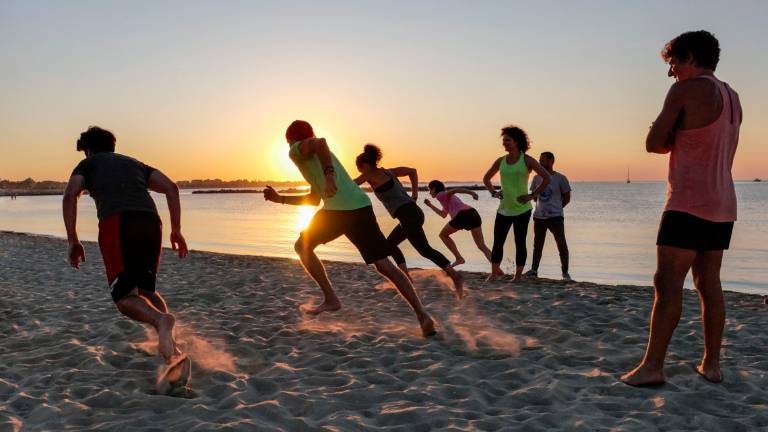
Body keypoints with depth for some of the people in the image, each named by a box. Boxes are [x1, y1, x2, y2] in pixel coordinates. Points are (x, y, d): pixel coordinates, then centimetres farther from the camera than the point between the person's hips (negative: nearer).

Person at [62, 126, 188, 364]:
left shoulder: (88, 164, 24)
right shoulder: (134, 163, 33)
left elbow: (69, 196, 3)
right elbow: (171, 188, 17)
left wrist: (73, 241, 3)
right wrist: (176, 230, 15)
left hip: (116, 224, -4)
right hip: (150, 223, 4)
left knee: (125, 297, -3)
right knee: (146, 289, 19)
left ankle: (161, 320, -35)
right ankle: (170, 347, -1)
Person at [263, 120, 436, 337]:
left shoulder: (297, 150, 11)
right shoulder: (317, 156, 36)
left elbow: (320, 142, -14)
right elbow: (314, 199, 41)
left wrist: (328, 175, -24)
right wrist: (280, 198, 45)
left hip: (338, 209, -7)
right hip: (362, 206, 7)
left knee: (302, 246, 18)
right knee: (384, 265, 5)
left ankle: (330, 299, 11)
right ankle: (422, 315, -7)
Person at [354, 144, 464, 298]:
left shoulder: (371, 174, -3)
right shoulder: (387, 171, 20)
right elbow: (412, 171, 26)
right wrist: (414, 194, 20)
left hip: (408, 215, -10)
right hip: (413, 213, 10)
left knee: (425, 250, -12)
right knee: (390, 243, 21)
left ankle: (456, 277, -19)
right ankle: (406, 277, 16)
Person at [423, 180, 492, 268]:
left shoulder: (440, 195, 14)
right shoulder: (447, 198, 39)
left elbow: (455, 189, -6)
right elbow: (443, 215, 54)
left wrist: (471, 192, -22)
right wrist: (430, 205, 56)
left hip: (463, 215, -7)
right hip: (473, 213, 7)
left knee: (443, 235, 20)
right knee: (482, 247, 1)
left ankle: (459, 258, 14)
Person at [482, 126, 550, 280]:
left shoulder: (527, 160, -5)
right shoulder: (500, 161, 7)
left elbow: (546, 178, -9)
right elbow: (486, 179, 22)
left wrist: (533, 195, -12)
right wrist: (494, 193, 8)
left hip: (522, 209, -4)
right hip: (504, 209, 4)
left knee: (520, 243, 2)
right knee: (497, 242, 2)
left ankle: (518, 276, 11)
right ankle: (494, 273, 13)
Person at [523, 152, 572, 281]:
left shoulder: (560, 178, -4)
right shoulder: (536, 178, 5)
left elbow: (567, 197, 5)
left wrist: (556, 208, 6)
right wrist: (542, 206, 10)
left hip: (555, 217, -4)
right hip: (539, 216, 4)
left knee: (562, 244, -3)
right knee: (537, 245, 12)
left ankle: (565, 272, 4)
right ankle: (534, 270, 21)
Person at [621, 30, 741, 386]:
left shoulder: (685, 91, -8)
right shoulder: (732, 98, 17)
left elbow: (654, 143, -6)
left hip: (689, 203, -8)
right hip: (723, 205, 8)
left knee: (667, 281, -10)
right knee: (709, 283, 11)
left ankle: (652, 366, -12)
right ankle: (711, 364, 15)